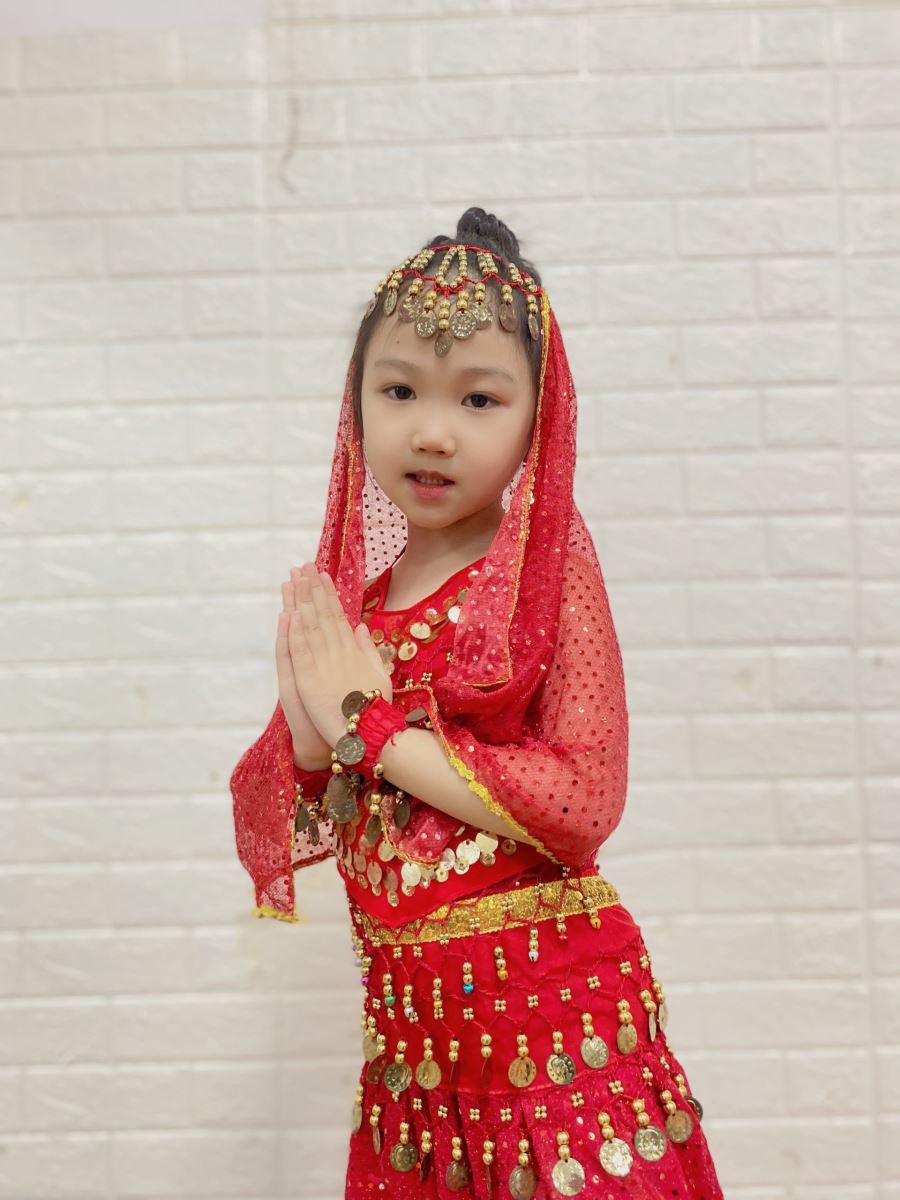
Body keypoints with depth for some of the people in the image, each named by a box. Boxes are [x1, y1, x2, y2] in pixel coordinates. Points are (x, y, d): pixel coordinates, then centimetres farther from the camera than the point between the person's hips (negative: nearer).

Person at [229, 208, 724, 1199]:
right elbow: (272, 831, 5)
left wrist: (373, 727, -16)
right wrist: (309, 730, -15)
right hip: (408, 1015, 4)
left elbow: (584, 802, -19)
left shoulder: (547, 567, -9)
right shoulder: (341, 599, 3)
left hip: (552, 1001, -4)